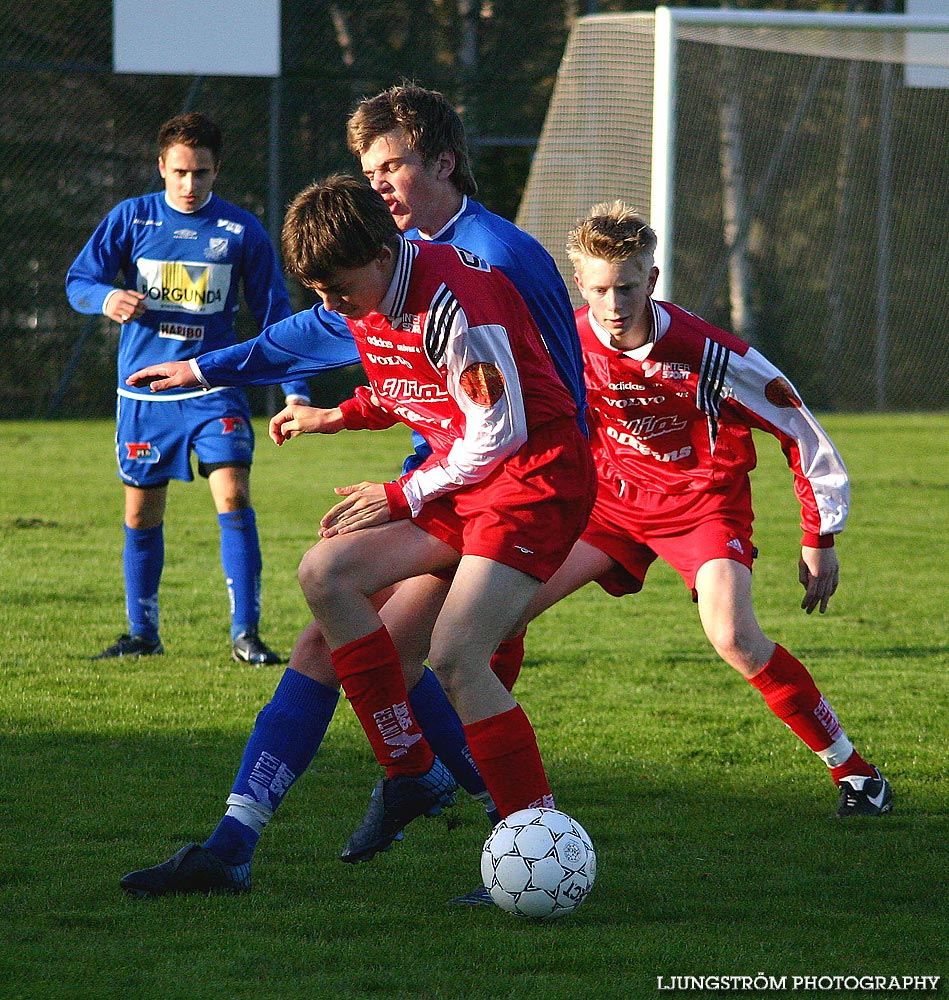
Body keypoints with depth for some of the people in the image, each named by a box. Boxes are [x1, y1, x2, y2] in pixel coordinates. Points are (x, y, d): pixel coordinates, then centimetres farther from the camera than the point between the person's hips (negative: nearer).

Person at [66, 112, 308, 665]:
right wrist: (108, 298, -23)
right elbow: (79, 281, 2)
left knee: (234, 497, -16)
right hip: (144, 390, 2)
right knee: (142, 515, 9)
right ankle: (143, 633, 23)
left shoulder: (242, 230, 0)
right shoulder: (131, 219, 2)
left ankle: (246, 632, -13)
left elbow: (275, 312, 5)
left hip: (214, 386, -2)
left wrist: (296, 390, -2)